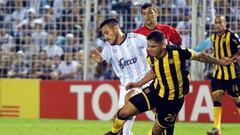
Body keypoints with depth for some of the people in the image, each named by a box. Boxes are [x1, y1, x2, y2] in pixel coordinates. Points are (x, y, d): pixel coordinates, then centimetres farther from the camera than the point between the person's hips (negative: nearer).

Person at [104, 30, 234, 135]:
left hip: (172, 99, -3)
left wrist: (220, 62, -7)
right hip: (155, 91, 3)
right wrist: (139, 83, 11)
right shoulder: (151, 58, -10)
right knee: (124, 112, -7)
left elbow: (199, 56, -10)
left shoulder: (177, 52, -25)